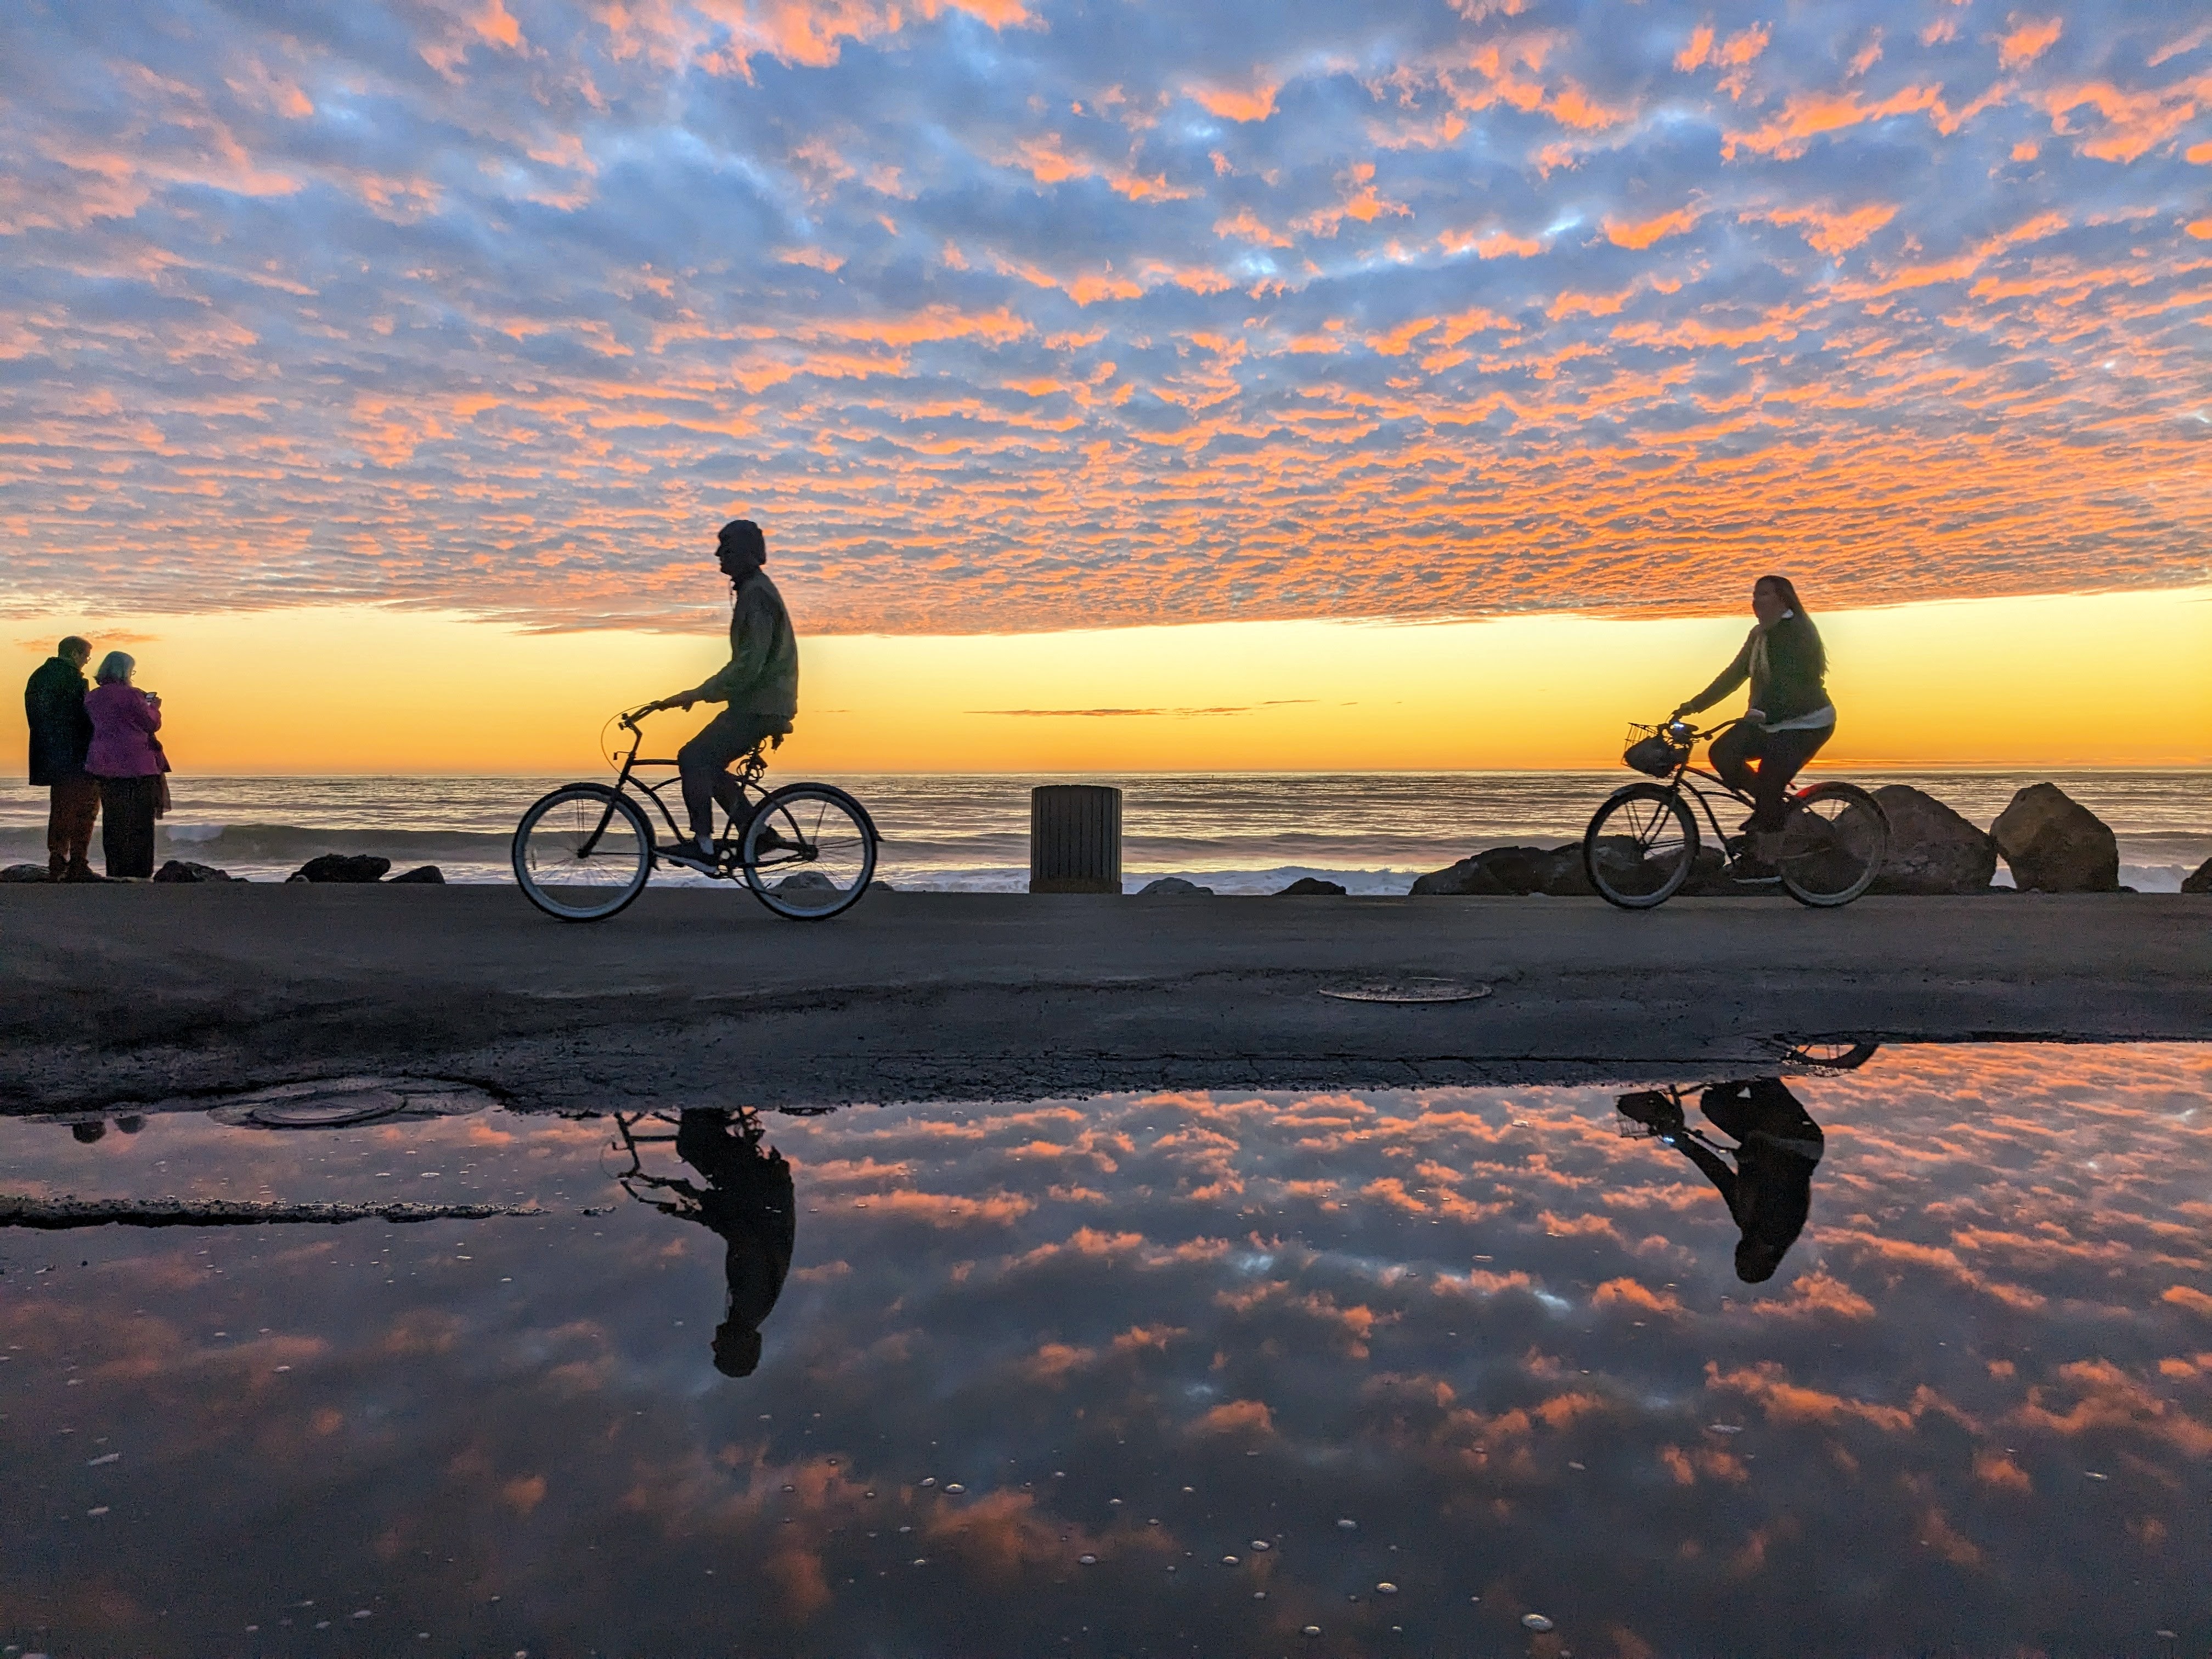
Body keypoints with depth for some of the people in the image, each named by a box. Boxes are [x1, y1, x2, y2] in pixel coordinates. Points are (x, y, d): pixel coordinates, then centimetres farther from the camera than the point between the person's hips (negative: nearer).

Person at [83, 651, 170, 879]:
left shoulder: (91, 697, 8)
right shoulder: (132, 695, -12)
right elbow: (151, 724, -7)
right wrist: (154, 707, 14)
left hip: (104, 765, 6)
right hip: (136, 766, -6)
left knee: (113, 820, 11)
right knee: (140, 822, 1)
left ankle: (115, 871, 11)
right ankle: (140, 871, 1)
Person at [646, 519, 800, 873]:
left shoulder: (756, 594, -16)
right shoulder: (752, 589, 18)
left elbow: (748, 665, -24)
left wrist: (697, 694, -22)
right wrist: (702, 692, 23)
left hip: (760, 705, -10)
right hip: (759, 702, 10)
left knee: (693, 758, -13)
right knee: (708, 764, 15)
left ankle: (703, 847, -9)